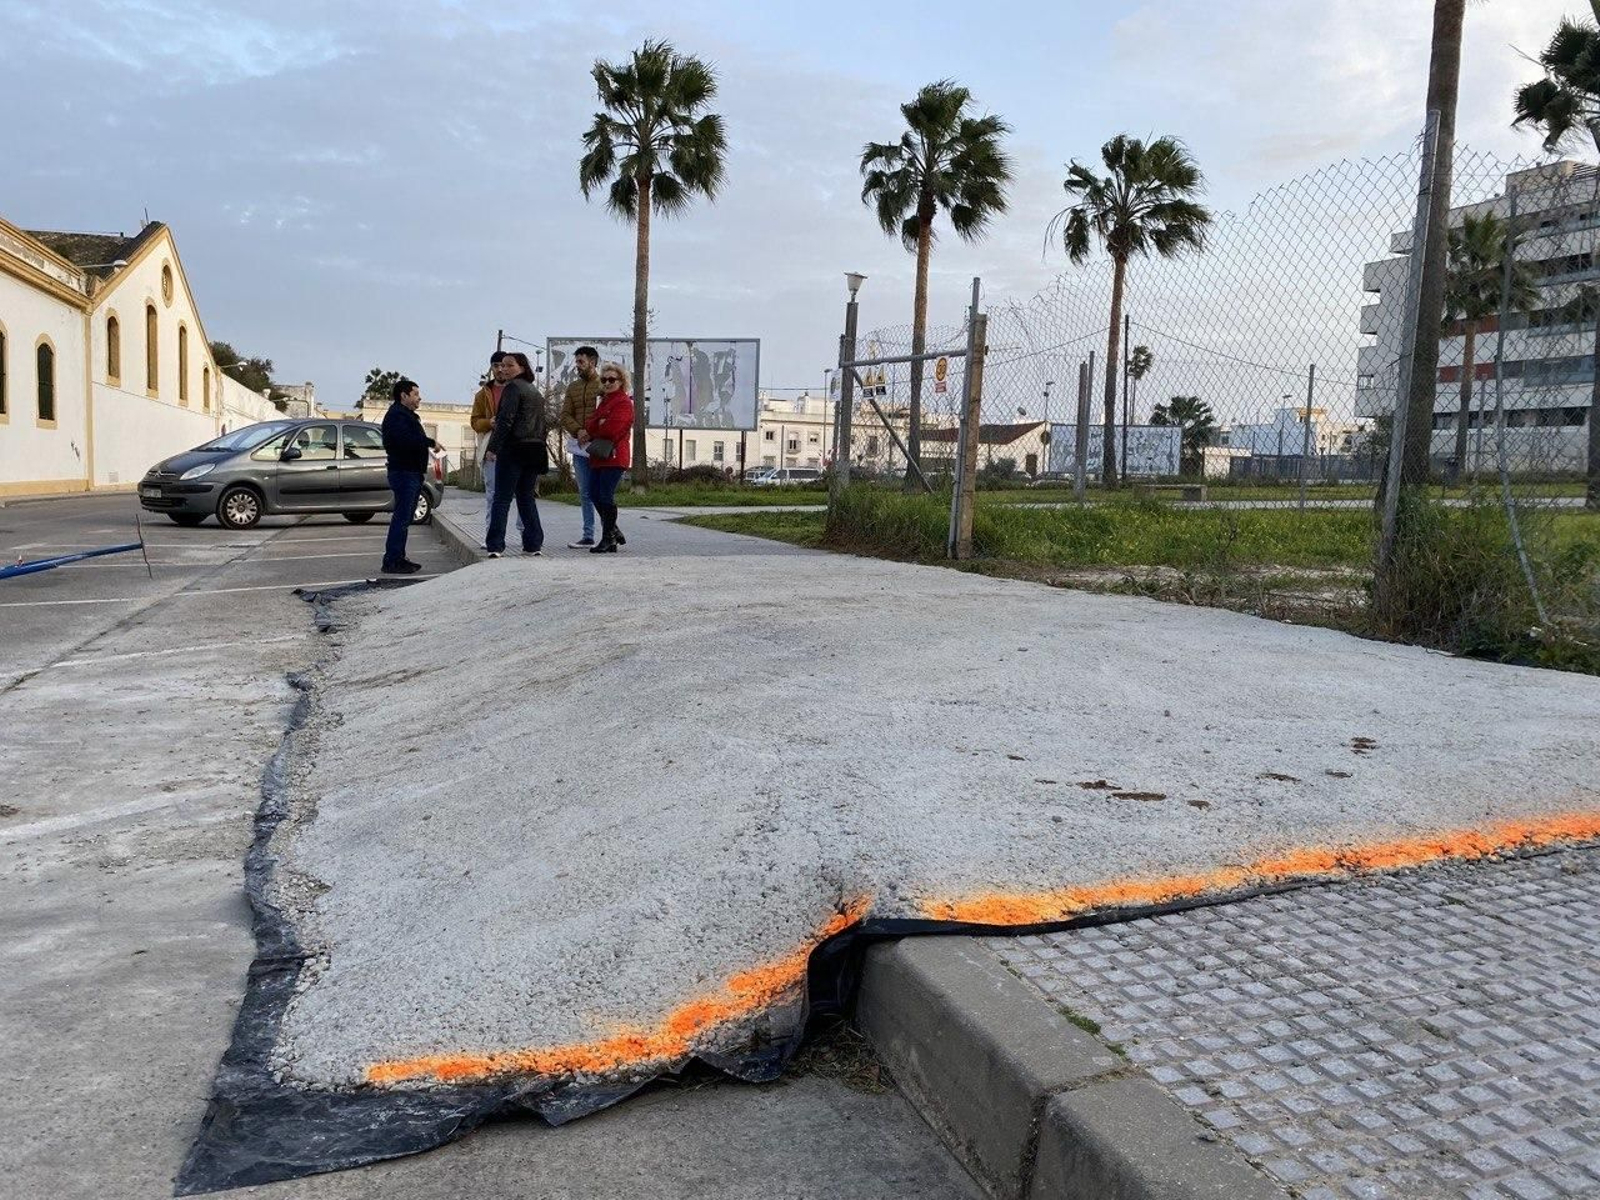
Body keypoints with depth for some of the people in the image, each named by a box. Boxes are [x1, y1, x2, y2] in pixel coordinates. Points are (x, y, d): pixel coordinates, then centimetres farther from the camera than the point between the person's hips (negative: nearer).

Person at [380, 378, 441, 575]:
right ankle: (391, 562, -10)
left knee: (404, 517, 13)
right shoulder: (397, 415, -13)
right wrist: (431, 442, -19)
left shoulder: (407, 415, 23)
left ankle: (399, 558, 18)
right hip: (403, 472, -11)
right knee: (402, 517, -11)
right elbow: (406, 440, -27)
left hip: (412, 472, 11)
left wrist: (428, 444, 4)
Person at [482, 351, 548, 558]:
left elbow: (505, 420, -16)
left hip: (513, 449, -8)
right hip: (535, 450, 8)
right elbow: (546, 422, 19)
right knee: (527, 497, 13)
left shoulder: (513, 388, -8)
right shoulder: (536, 392, 18)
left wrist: (493, 448, -17)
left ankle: (495, 545, -8)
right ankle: (534, 544, 11)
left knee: (502, 498, -4)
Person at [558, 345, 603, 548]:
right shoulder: (572, 388, 16)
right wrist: (578, 431, -9)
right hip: (579, 447, 6)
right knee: (585, 493, 8)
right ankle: (588, 536, 12)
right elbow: (565, 416, 10)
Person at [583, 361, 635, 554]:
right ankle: (613, 532, 23)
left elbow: (612, 429, -18)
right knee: (594, 493, 10)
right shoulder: (603, 400, 21)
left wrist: (591, 431, -2)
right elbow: (590, 424, 10)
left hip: (613, 457, -9)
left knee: (606, 496, -9)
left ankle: (608, 540, -1)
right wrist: (598, 425, -11)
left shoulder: (624, 402, -8)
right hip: (598, 457, 9)